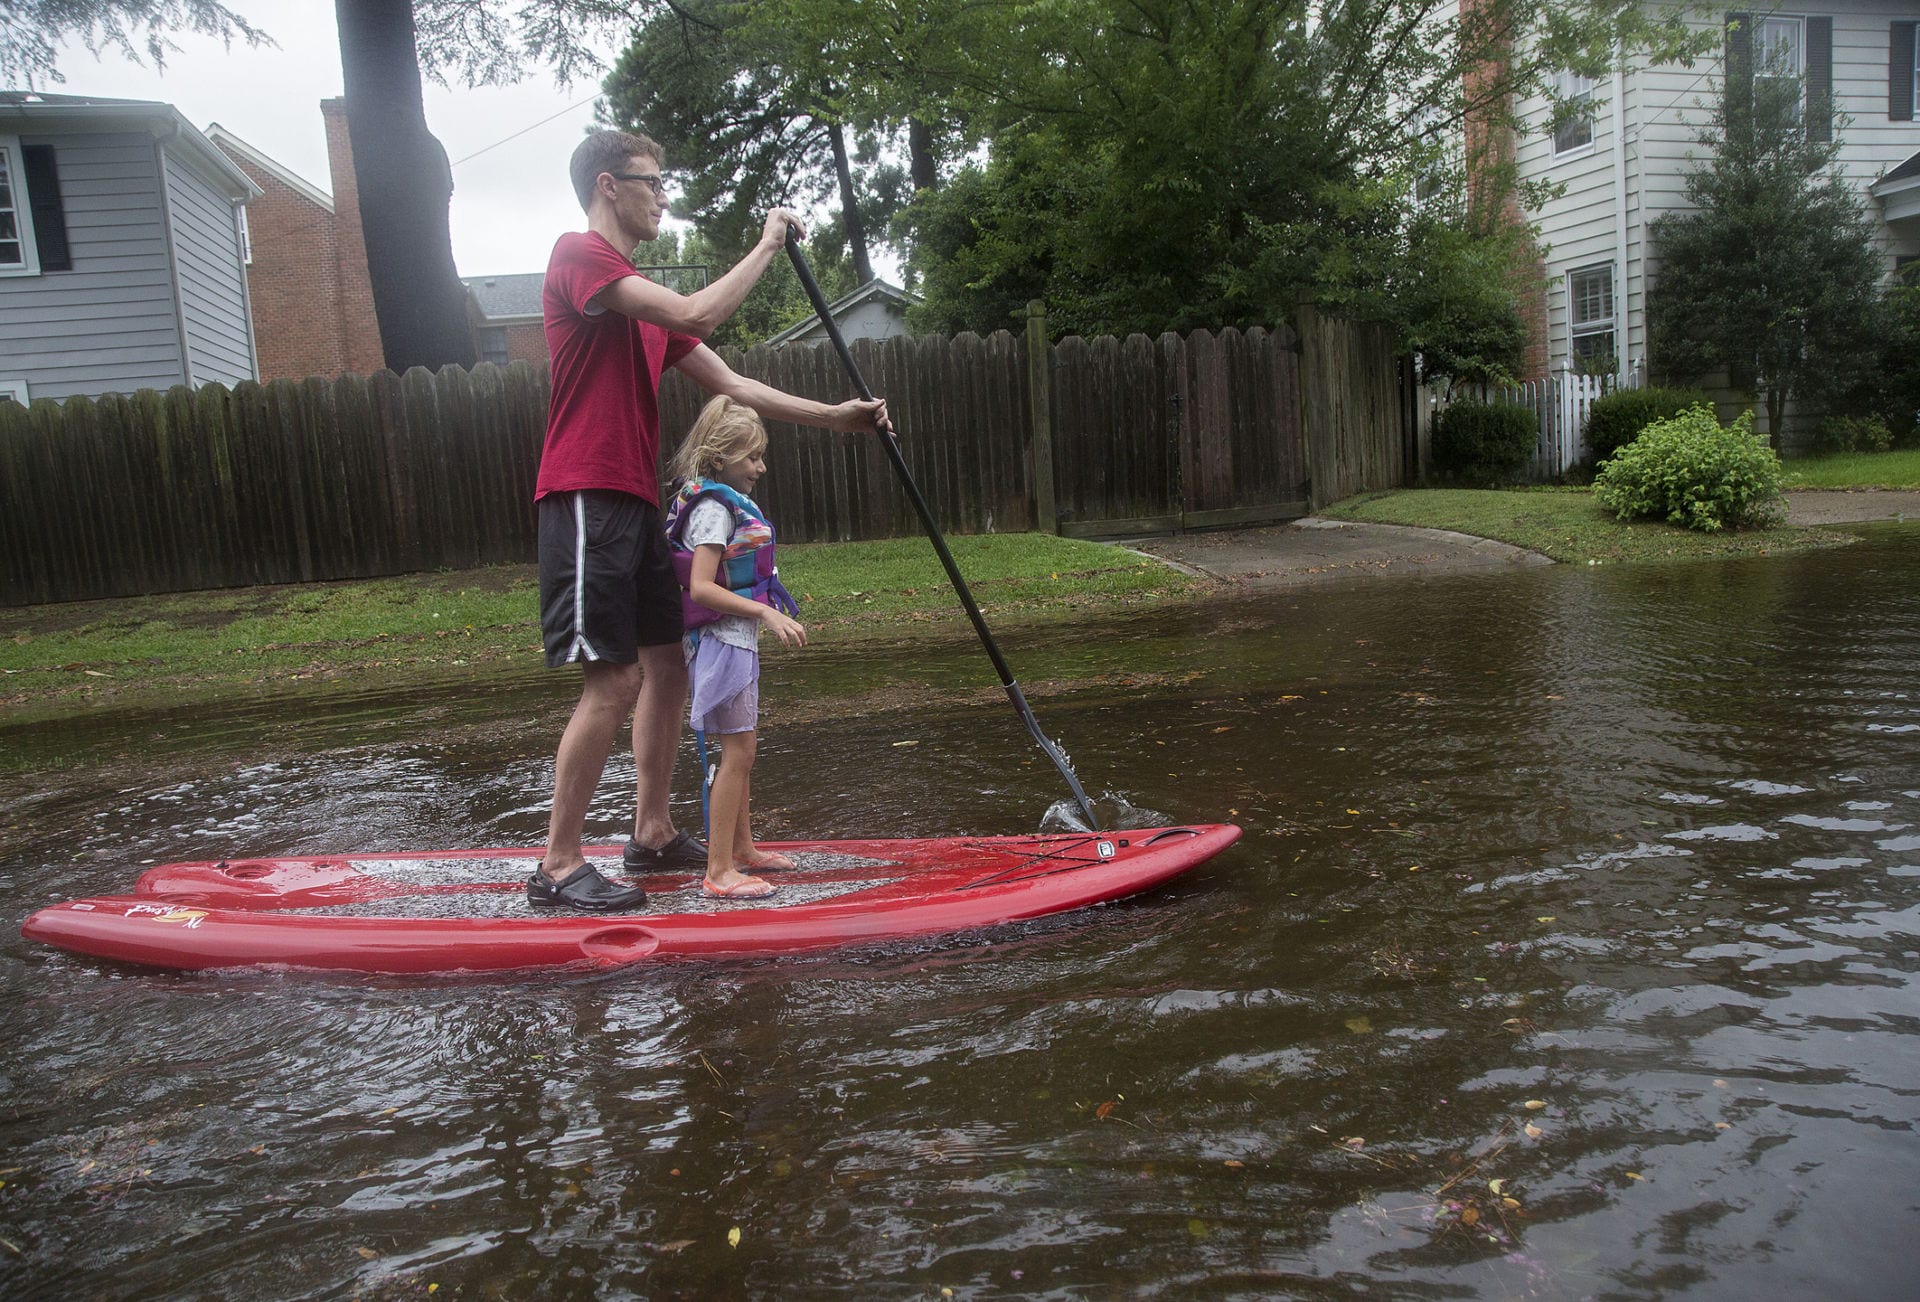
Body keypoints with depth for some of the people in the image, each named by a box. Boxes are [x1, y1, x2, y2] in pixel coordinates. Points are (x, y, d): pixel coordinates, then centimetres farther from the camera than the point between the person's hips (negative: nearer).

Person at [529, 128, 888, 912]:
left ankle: (652, 835, 24)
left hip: (633, 502, 10)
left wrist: (832, 416, 14)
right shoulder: (578, 255, -7)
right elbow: (695, 316, -20)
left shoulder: (642, 296, 22)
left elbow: (728, 384, 19)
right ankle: (558, 867, -1)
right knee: (614, 680, -12)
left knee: (667, 666, 12)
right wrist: (767, 246, -7)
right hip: (587, 499, -10)